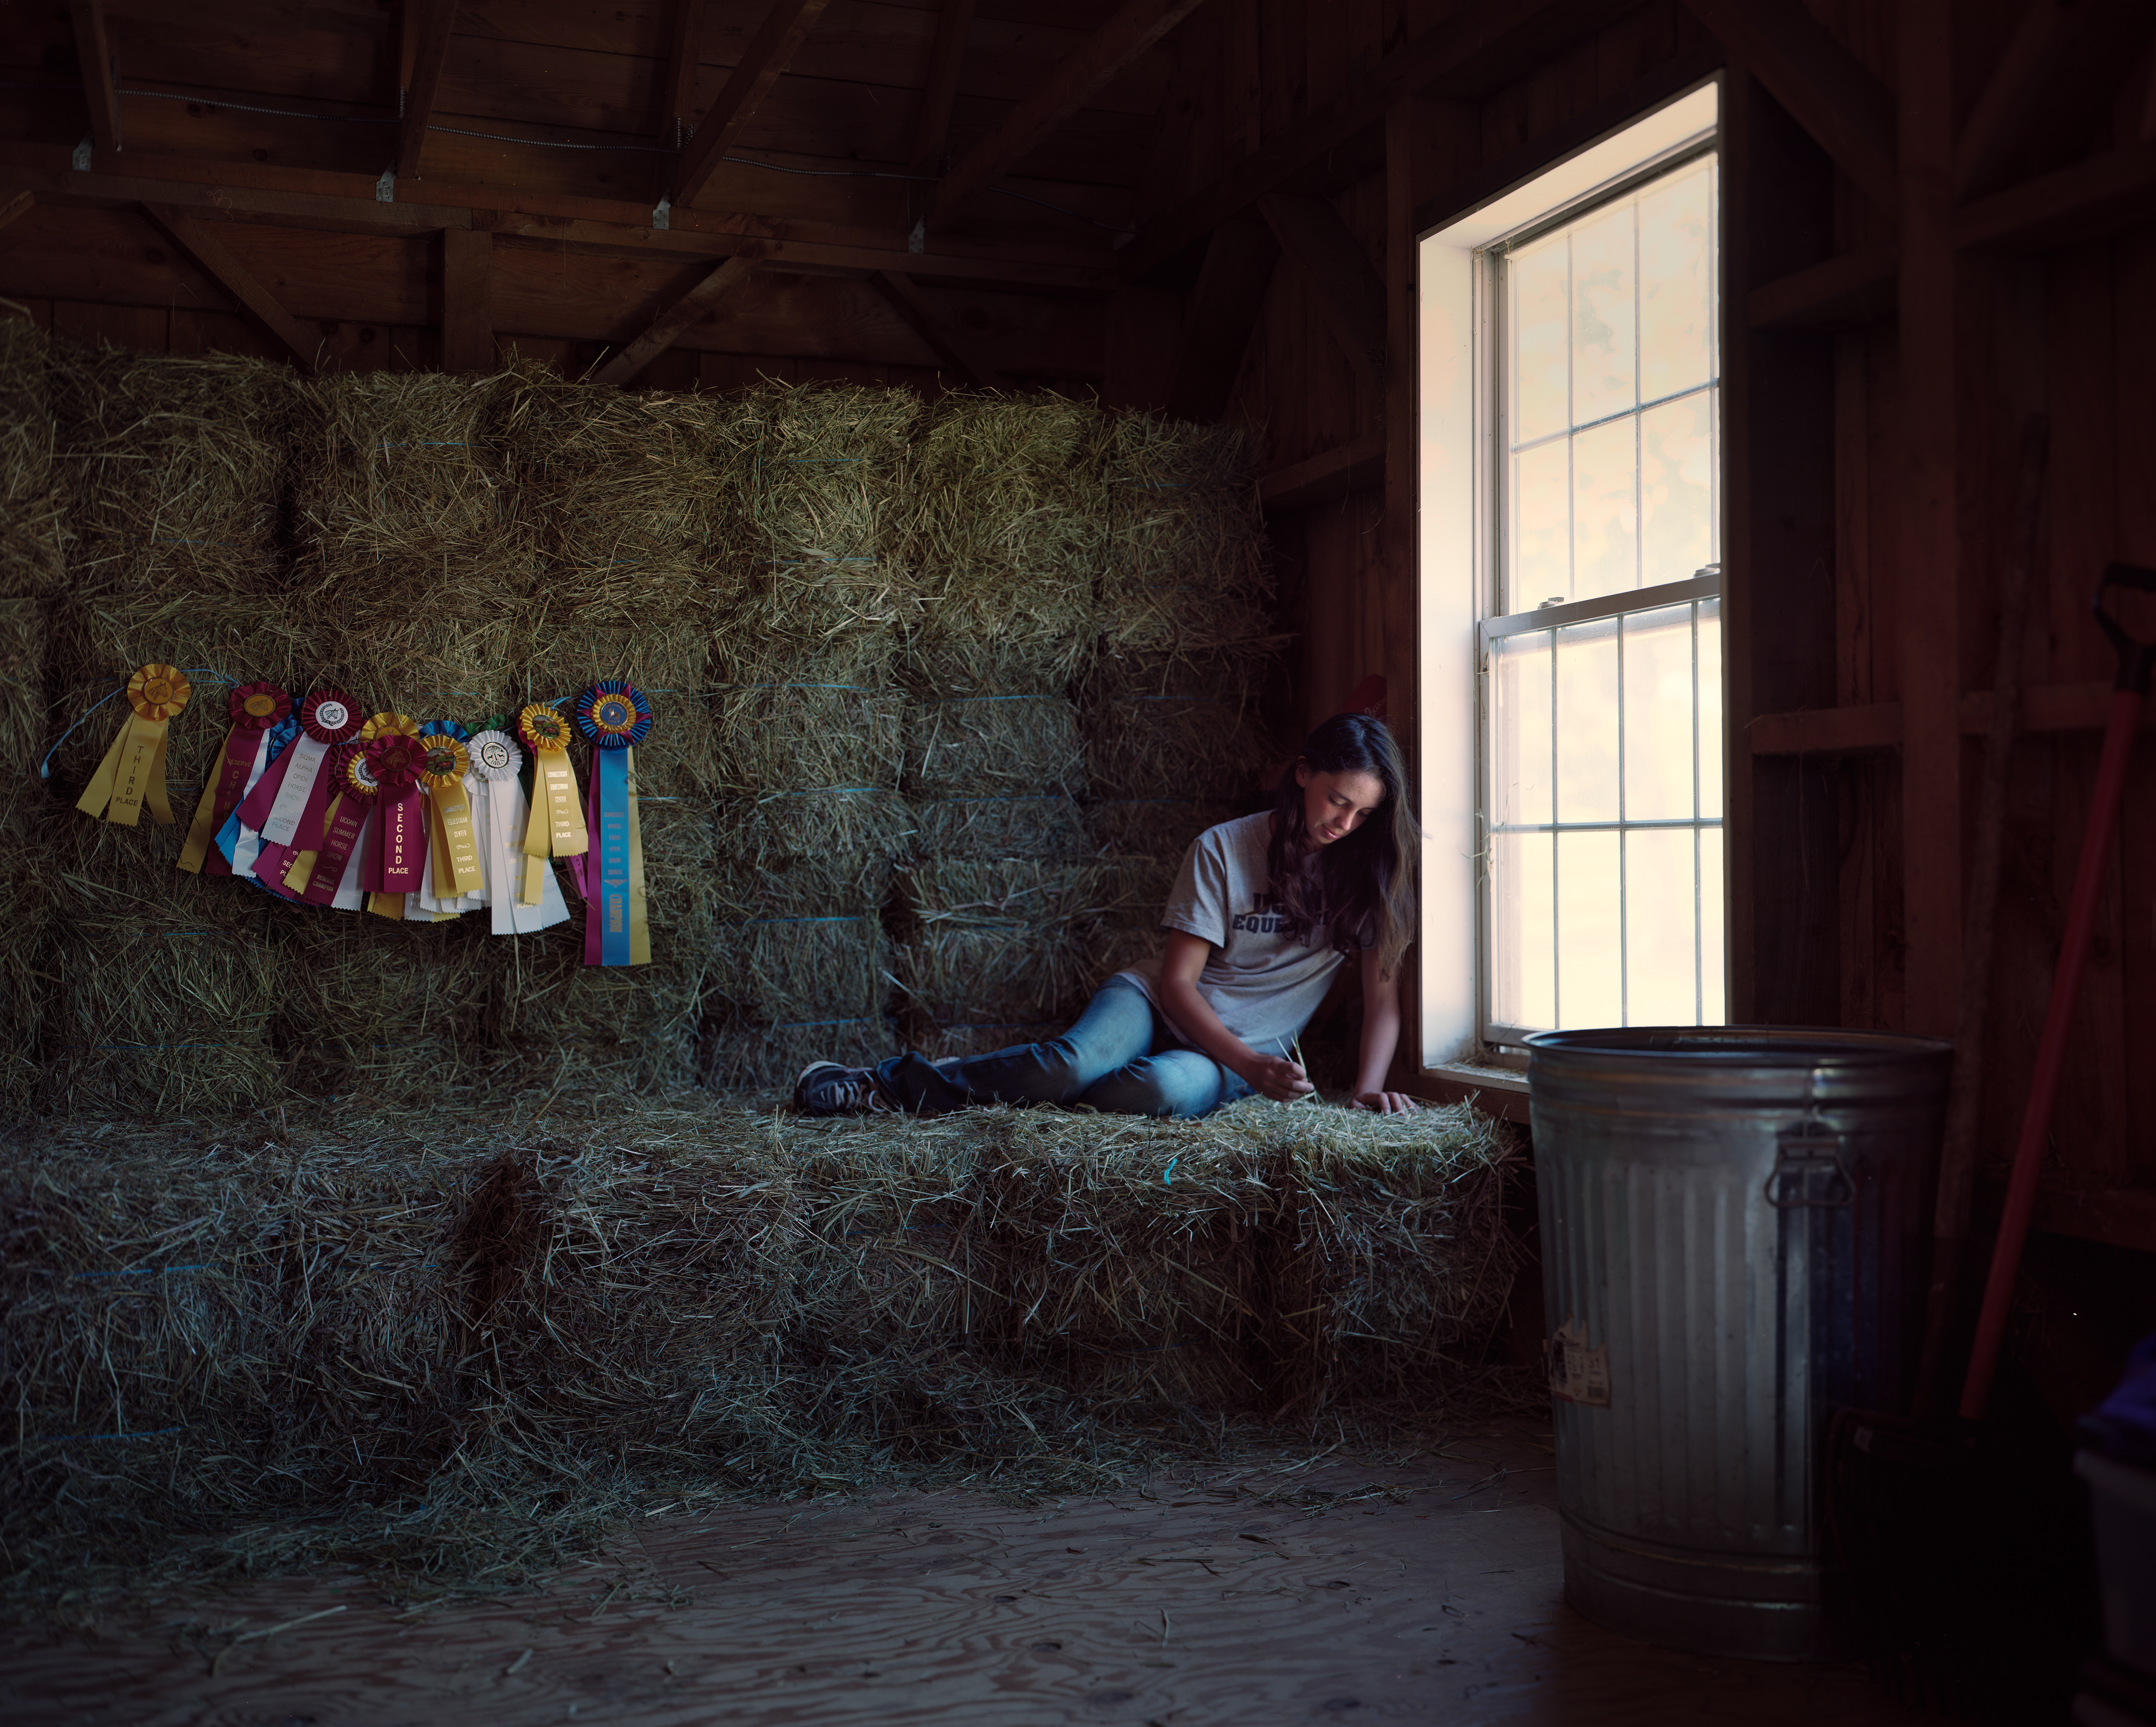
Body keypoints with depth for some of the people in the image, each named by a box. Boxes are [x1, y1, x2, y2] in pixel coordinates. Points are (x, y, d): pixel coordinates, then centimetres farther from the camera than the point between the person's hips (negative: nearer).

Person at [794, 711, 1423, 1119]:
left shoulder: (1371, 870, -3)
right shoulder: (1222, 850, -10)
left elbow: (1383, 993, -2)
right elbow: (1176, 981, -12)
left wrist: (1367, 1086, -19)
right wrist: (1252, 1066, -24)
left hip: (1252, 1049, 1)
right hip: (1161, 1006, -1)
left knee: (1168, 1086, -38)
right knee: (1078, 1059, -38)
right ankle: (891, 1082, -21)